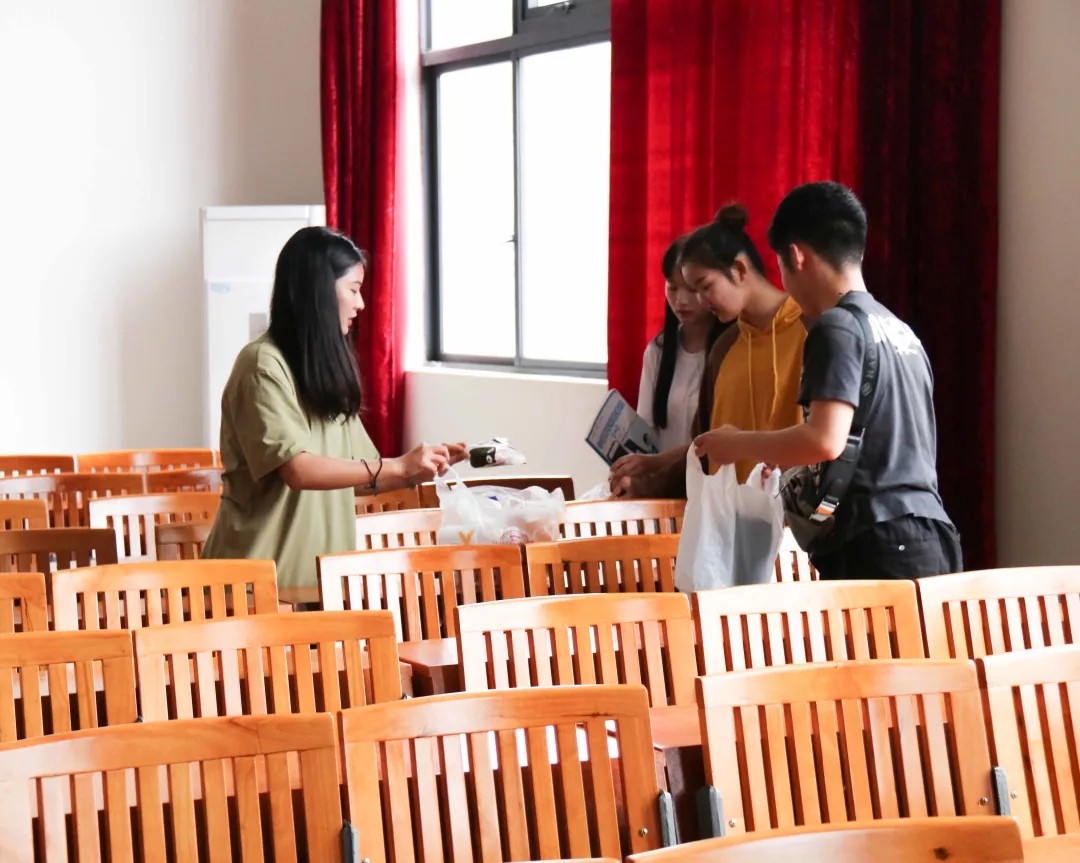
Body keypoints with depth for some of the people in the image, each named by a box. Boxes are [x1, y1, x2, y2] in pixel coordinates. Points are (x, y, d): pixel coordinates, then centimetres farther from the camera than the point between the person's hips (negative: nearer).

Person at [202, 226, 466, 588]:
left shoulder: (326, 368, 16)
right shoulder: (264, 364, -11)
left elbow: (356, 471, 14)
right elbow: (297, 469, -21)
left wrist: (422, 466, 3)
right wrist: (399, 467, -20)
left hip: (321, 571, 8)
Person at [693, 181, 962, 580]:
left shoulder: (837, 327, -7)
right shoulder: (900, 330, 20)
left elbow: (826, 440, -19)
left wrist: (737, 444, -3)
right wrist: (787, 462, 33)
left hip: (879, 547, -8)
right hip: (928, 540, 8)